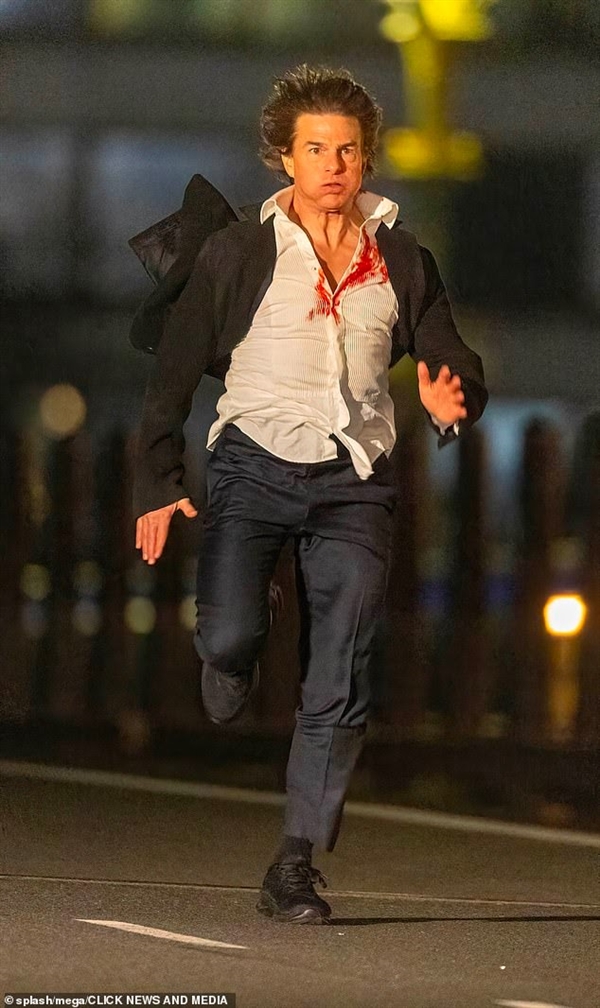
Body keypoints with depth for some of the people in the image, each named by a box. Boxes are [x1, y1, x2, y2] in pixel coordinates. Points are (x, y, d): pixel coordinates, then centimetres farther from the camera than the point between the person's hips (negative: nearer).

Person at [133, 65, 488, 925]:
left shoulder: (402, 261, 11)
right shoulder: (239, 253, 4)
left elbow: (455, 367, 15)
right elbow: (175, 372, 5)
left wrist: (453, 398, -10)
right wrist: (157, 485, -3)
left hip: (353, 483, 2)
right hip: (255, 466, -2)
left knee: (340, 686, -6)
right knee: (229, 636, -21)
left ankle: (296, 869, 1)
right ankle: (222, 717, 17)